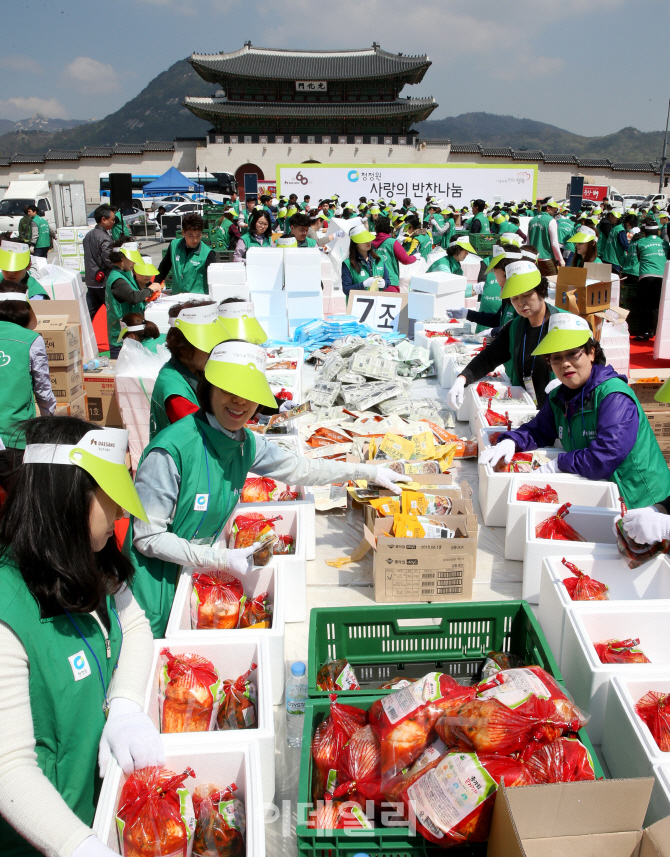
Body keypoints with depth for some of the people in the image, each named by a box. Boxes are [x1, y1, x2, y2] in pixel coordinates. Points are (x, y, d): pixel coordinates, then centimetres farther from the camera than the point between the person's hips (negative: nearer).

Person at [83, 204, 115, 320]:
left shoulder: (88, 235, 11)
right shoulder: (105, 238, -17)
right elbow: (109, 261, -20)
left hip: (90, 281, 8)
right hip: (103, 281, -8)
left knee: (89, 311, 9)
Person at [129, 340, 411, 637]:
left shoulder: (246, 443, -5)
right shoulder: (170, 450, -27)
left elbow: (300, 468, 10)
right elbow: (148, 537, -21)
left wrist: (369, 472, 13)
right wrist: (222, 559, -24)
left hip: (196, 574, 6)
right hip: (158, 583, -6)